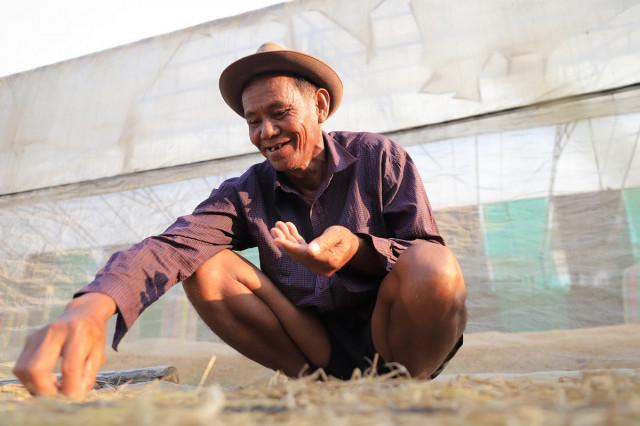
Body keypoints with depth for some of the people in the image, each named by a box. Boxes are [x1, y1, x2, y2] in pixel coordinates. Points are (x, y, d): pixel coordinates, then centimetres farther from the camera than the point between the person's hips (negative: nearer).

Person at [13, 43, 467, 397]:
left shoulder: (378, 157, -8)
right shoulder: (247, 193, -3)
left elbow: (432, 266, -12)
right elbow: (172, 244, -21)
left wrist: (360, 248, -32)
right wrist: (94, 304, -41)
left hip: (397, 342, -2)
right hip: (316, 348, 3)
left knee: (432, 266, -32)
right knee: (206, 267, -14)